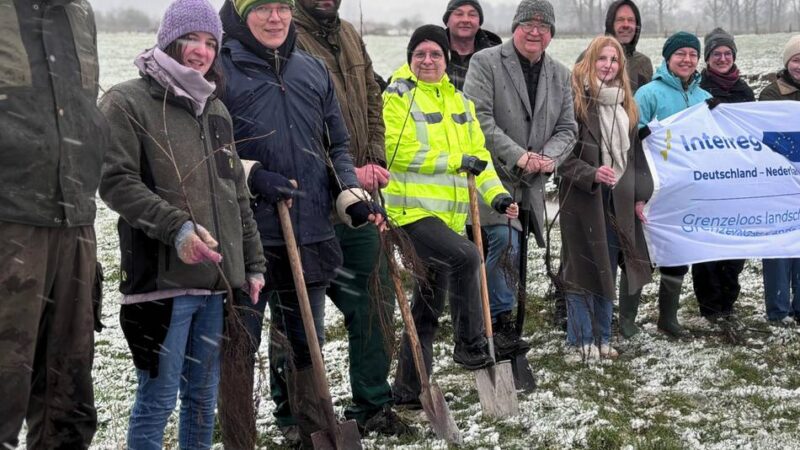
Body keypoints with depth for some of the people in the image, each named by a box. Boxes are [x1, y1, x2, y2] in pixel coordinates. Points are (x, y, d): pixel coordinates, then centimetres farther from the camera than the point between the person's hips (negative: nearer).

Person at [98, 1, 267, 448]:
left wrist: (253, 264, 15)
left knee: (204, 395, 14)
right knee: (158, 397, -2)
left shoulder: (216, 110, 17)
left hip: (218, 279, 6)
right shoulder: (128, 101, -3)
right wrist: (177, 228, -22)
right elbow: (116, 180, -12)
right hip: (162, 279, -6)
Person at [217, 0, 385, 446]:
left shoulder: (314, 69, 11)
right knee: (240, 349, 4)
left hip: (311, 233, 5)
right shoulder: (221, 70, -5)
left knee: (308, 342, 17)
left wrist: (353, 196, 2)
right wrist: (251, 175, -17)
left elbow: (337, 145, 16)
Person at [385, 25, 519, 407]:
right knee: (466, 257, -30)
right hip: (412, 209, -7)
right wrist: (455, 161, -14)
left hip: (450, 214, 7)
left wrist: (496, 193, -2)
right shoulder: (398, 96, -5)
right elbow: (400, 153, -14)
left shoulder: (458, 100, 15)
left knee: (429, 304, 12)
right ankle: (470, 345, -14)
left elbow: (477, 152, 14)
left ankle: (408, 389, 23)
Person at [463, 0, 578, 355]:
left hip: (531, 181, 6)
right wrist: (518, 156, -19)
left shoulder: (560, 75, 13)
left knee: (510, 248, 11)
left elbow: (567, 128, 12)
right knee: (505, 239, -21)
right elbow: (479, 119, -13)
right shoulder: (485, 62, -5)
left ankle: (493, 312, 26)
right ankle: (499, 318, -5)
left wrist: (548, 157, -10)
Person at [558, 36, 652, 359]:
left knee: (607, 268, 12)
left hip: (617, 199, 7)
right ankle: (582, 339, 10)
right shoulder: (575, 98, -9)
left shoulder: (625, 102, 13)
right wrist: (591, 174, -25)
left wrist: (637, 194, 13)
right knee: (582, 268, 0)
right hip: (582, 198, -7)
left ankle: (602, 337, 22)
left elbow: (633, 153, 18)